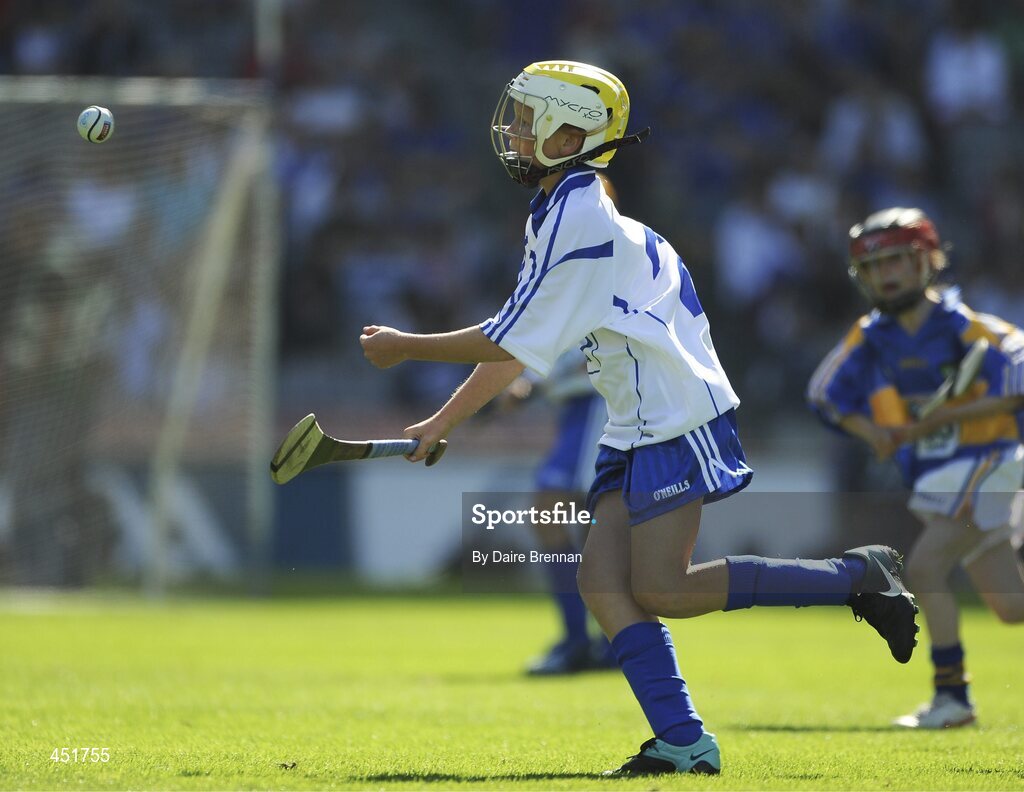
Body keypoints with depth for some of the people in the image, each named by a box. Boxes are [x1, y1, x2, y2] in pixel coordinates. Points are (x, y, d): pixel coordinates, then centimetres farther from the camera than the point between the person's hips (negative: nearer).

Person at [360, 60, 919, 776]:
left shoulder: (579, 222, -18)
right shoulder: (559, 214, 14)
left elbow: (512, 344, -17)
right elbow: (513, 346, 20)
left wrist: (405, 348, -7)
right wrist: (442, 423, 19)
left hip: (679, 421, -10)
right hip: (639, 429, 10)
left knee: (659, 589, -11)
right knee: (603, 580, -1)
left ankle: (855, 577, -4)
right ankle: (683, 743, -5)